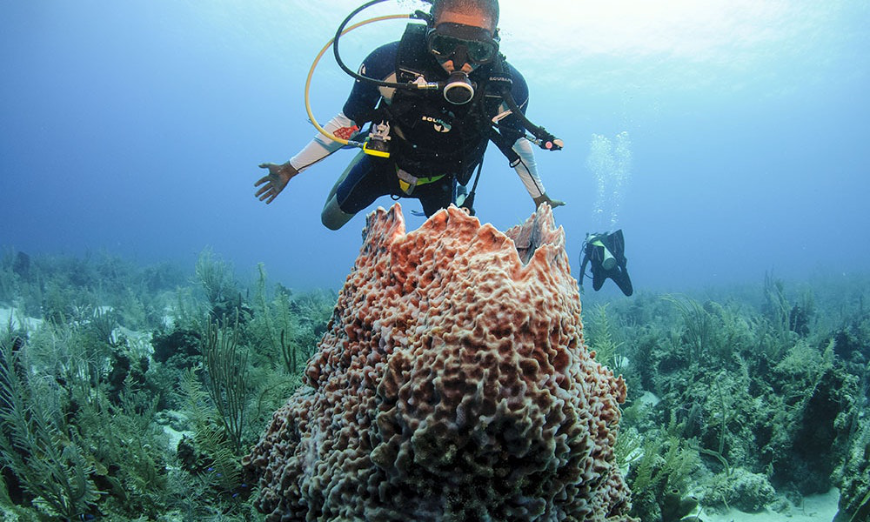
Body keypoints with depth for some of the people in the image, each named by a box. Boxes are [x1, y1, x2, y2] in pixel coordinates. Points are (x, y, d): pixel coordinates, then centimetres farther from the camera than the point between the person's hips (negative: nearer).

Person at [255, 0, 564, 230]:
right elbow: (349, 120, -17)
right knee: (331, 220, 18)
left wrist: (539, 197, 6)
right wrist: (291, 169, -13)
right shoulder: (390, 62, -35)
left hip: (442, 176, 1)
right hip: (387, 162, 0)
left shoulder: (507, 86, -31)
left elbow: (516, 140, -8)